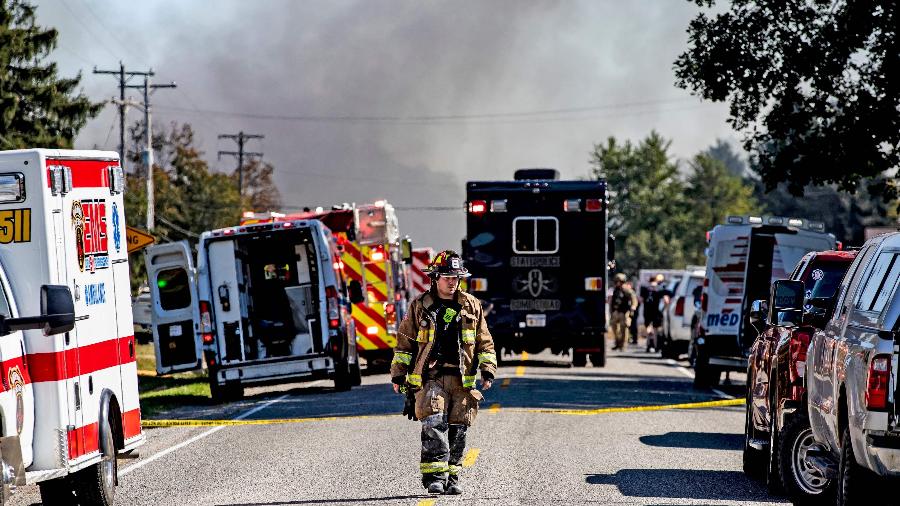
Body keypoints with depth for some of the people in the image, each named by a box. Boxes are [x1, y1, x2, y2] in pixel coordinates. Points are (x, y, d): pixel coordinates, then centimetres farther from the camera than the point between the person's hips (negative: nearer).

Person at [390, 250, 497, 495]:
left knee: (457, 430, 3)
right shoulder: (419, 307, 7)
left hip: (462, 380, 2)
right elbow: (404, 343, 10)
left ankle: (451, 477, 13)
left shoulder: (471, 306, 11)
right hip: (430, 376, -2)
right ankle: (434, 476, -18)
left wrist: (488, 370, 3)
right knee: (433, 425, -17)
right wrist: (398, 374, 7)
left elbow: (485, 343, 15)